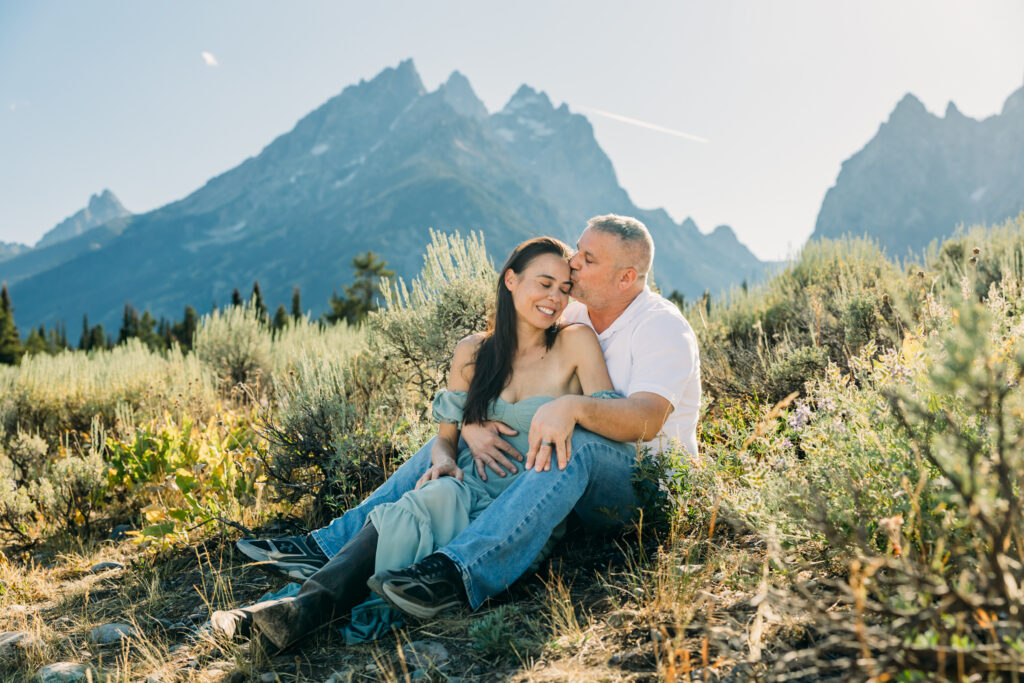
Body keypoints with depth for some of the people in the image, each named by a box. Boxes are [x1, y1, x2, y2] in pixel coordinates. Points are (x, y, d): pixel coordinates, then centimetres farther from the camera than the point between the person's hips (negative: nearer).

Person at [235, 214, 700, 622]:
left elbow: (645, 419, -28)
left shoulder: (662, 328, -11)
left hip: (645, 481, -6)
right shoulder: (569, 319, 8)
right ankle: (332, 547, -13)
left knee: (576, 443, -39)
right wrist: (471, 423, -18)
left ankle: (459, 572, -51)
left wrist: (573, 406, -45)